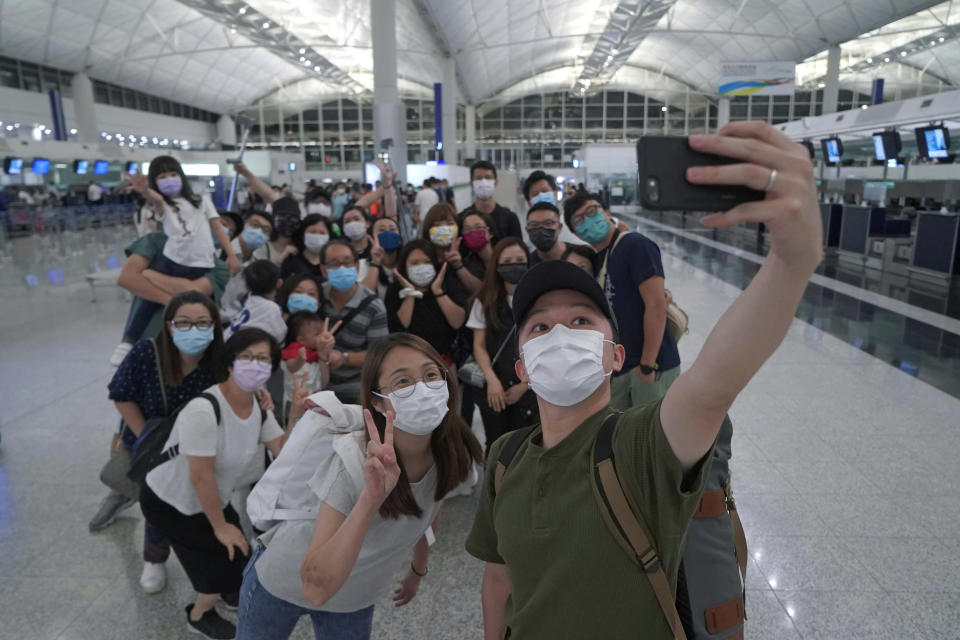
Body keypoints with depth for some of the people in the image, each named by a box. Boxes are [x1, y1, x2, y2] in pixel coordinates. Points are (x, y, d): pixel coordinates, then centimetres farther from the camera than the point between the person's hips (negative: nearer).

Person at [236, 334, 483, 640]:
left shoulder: (453, 456, -22)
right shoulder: (352, 465, -37)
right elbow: (316, 589, -42)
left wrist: (418, 570, 16)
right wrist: (371, 498, -53)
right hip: (284, 581, -3)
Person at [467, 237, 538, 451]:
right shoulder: (485, 301, 6)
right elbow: (479, 346, 4)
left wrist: (524, 385, -6)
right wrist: (492, 381, -9)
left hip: (529, 391, -2)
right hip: (493, 389, 2)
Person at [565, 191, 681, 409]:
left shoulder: (636, 245, -12)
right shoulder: (596, 260, 12)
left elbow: (656, 305, -18)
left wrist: (647, 365, -17)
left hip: (652, 365, -7)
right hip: (617, 367, 8)